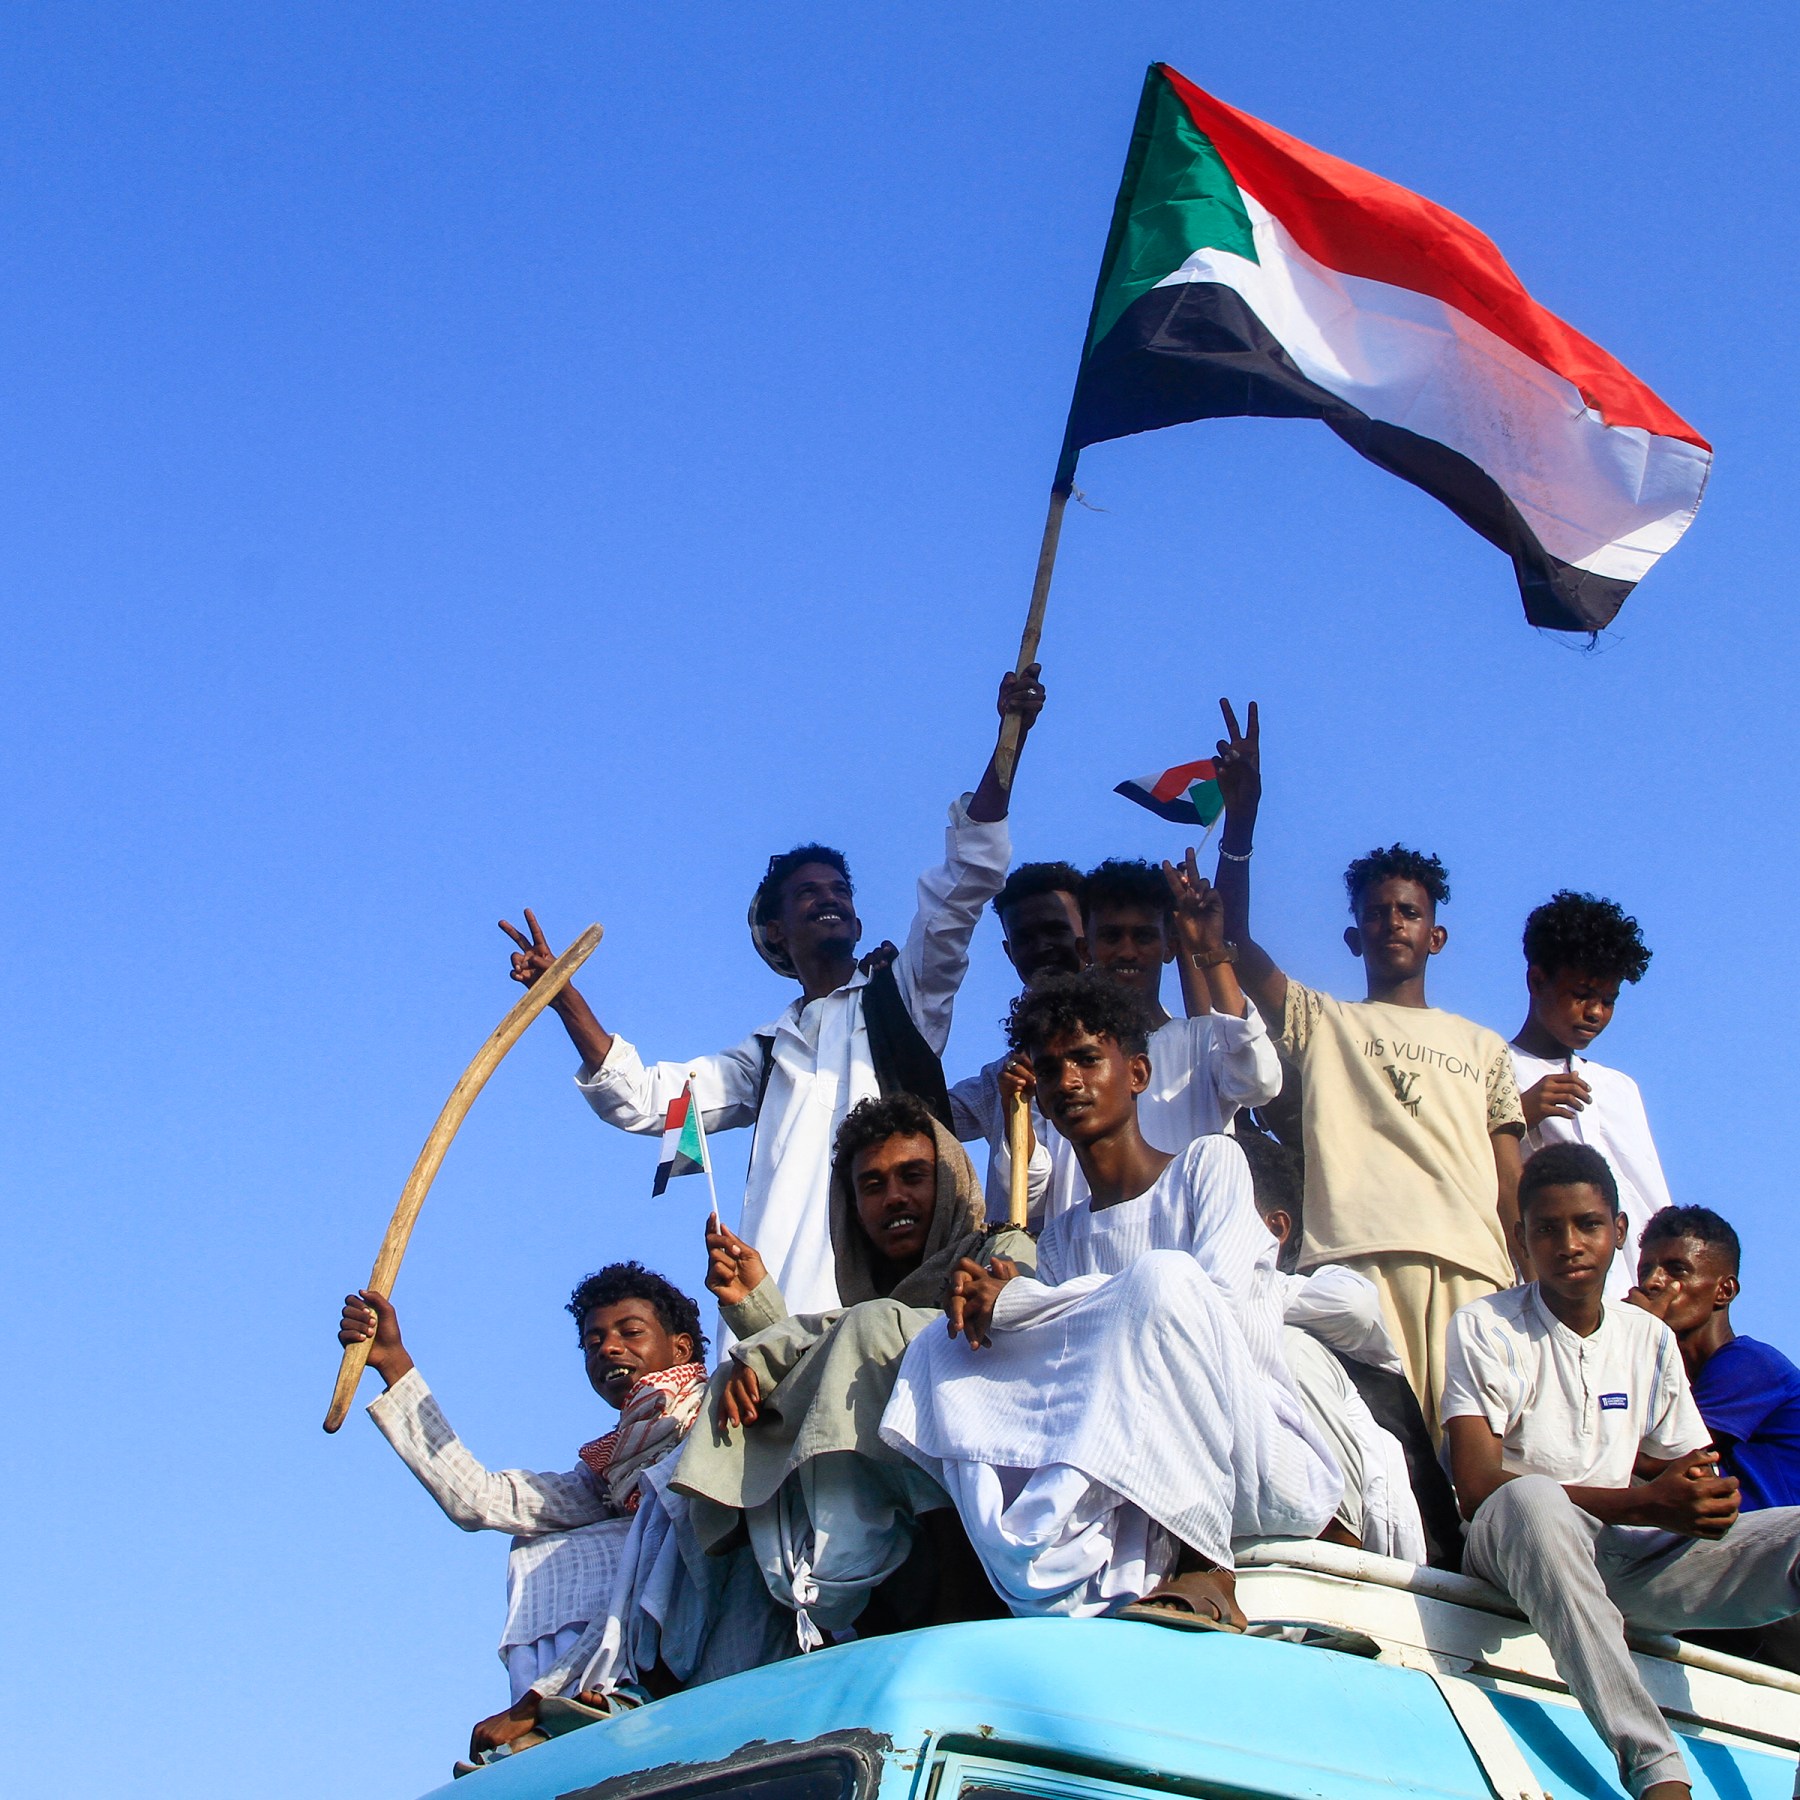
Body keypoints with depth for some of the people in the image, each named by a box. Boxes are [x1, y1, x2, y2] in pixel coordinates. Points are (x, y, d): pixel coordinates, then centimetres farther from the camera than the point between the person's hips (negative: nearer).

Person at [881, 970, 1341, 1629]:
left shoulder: (1210, 1162, 8)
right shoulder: (1059, 1241, 23)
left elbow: (1216, 1297, -12)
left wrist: (1014, 1303, -12)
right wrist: (987, 1299, -14)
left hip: (1273, 1467, -5)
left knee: (1161, 1276, -30)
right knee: (941, 1346, -8)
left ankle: (1200, 1571, -29)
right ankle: (1056, 1583, -29)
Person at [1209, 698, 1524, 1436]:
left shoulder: (1482, 1046, 29)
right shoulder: (1319, 1022, 24)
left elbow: (1513, 1179, 19)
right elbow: (1235, 941, 7)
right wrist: (1241, 819, -2)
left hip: (1472, 1268, 2)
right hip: (1355, 1259, -2)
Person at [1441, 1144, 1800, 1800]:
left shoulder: (1651, 1340, 15)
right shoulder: (1484, 1328, -1)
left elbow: (1688, 1474, 13)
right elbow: (1479, 1490, -12)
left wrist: (1704, 1493, -14)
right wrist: (1645, 1502, -19)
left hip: (1632, 1564, 5)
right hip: (1519, 1556, -5)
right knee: (1530, 1498, -41)